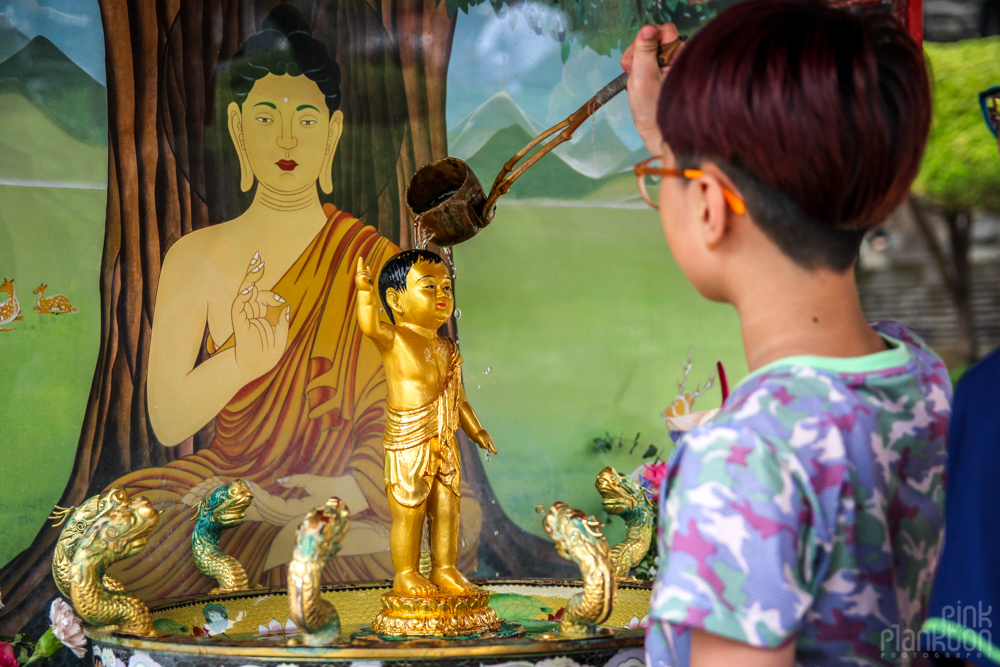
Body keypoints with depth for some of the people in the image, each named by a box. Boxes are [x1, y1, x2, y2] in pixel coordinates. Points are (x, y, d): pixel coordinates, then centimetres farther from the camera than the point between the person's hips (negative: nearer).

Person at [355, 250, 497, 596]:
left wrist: (476, 430, 16)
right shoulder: (394, 339, -7)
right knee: (408, 511, -1)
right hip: (408, 443, -7)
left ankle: (444, 569, 22)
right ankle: (405, 574, 10)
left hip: (444, 442, 7)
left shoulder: (447, 349, 14)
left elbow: (458, 398, 20)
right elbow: (369, 325, -29)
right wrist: (365, 291, -43)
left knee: (447, 508, 11)